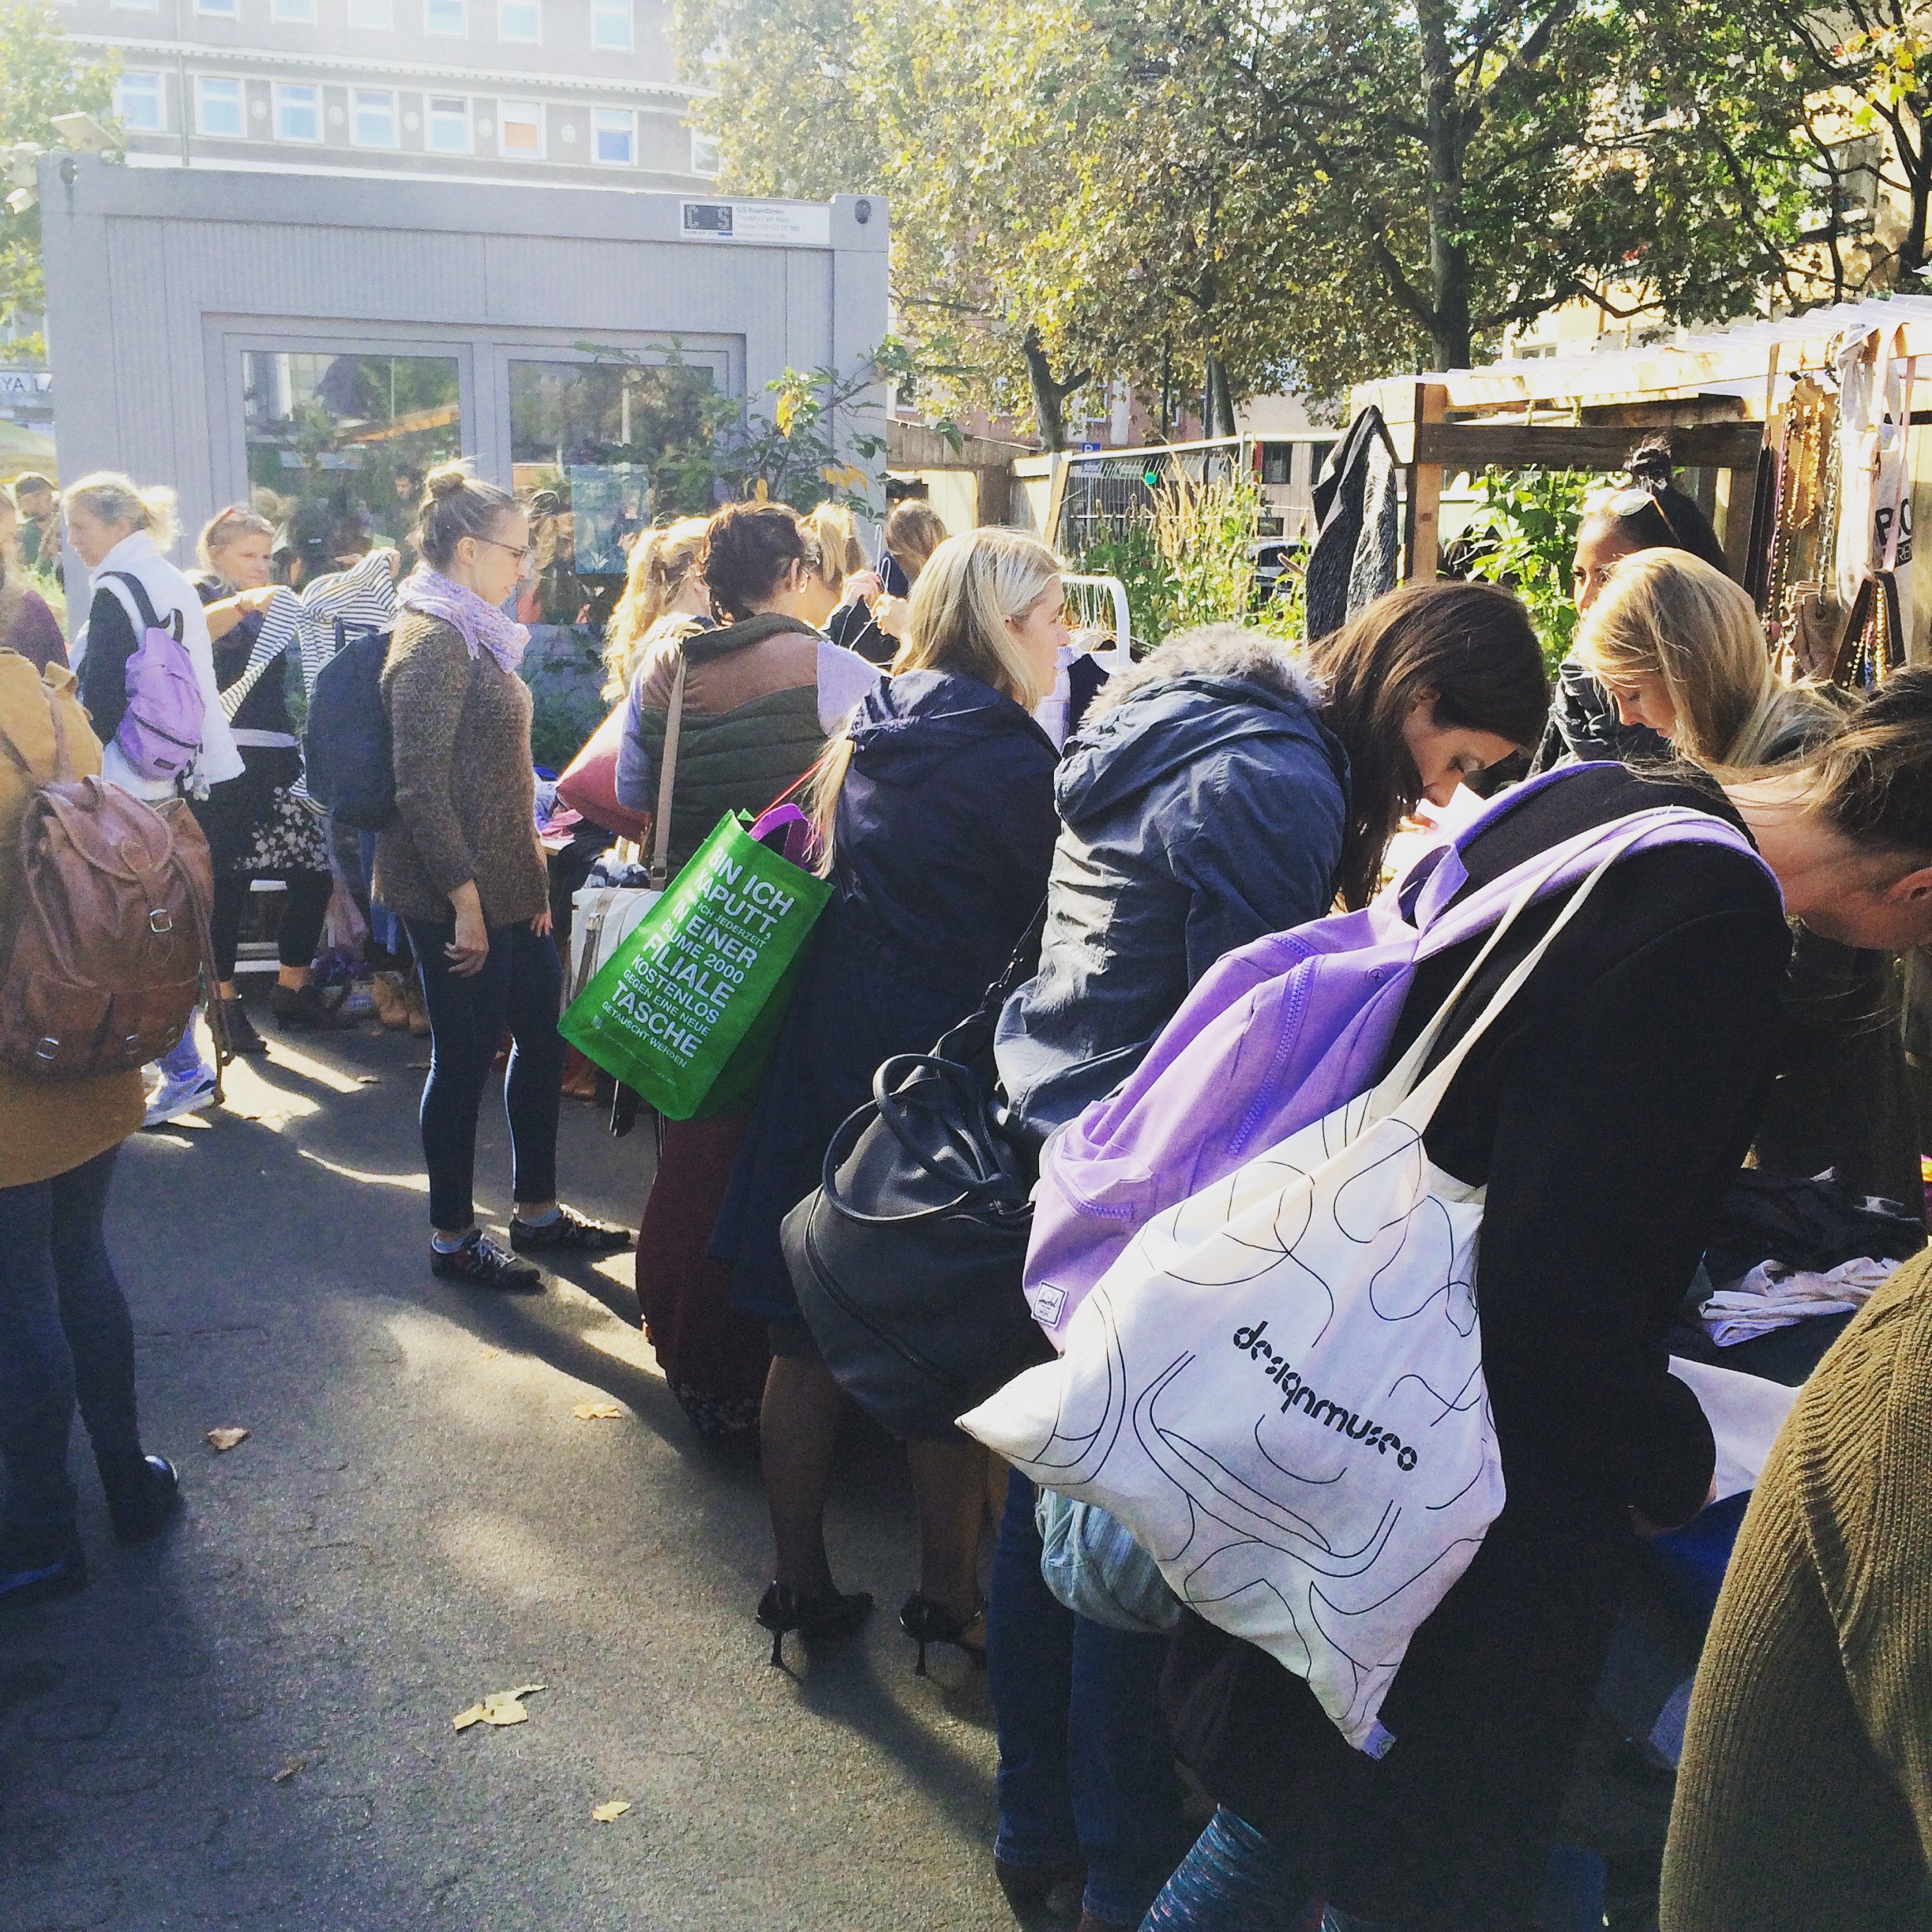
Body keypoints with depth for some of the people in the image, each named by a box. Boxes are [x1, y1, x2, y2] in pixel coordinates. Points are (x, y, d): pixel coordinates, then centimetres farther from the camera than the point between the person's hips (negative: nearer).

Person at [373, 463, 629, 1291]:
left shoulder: (472, 634, 15)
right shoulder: (434, 642, -16)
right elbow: (421, 791, -22)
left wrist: (530, 879, 16)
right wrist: (466, 903, -22)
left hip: (505, 885, 10)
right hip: (455, 900, -10)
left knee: (543, 1037, 15)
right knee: (465, 1058, 2)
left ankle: (536, 1211, 30)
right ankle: (452, 1237, 18)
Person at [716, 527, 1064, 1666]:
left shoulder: (874, 735, 8)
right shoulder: (1007, 756, -15)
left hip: (831, 1053, 7)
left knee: (811, 1336, 12)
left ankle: (802, 1584, 26)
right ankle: (950, 1597, 22)